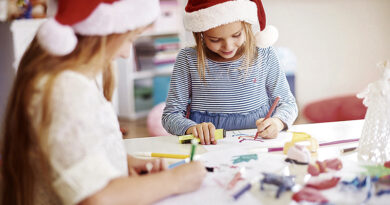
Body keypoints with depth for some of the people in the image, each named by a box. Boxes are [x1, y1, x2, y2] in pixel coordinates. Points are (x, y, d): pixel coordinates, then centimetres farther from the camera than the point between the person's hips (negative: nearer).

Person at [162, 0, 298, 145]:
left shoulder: (264, 55, 0)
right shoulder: (188, 59, -4)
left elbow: (287, 103, 6)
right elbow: (170, 115, -2)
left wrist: (277, 122, -16)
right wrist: (191, 128, -24)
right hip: (208, 147, 0)